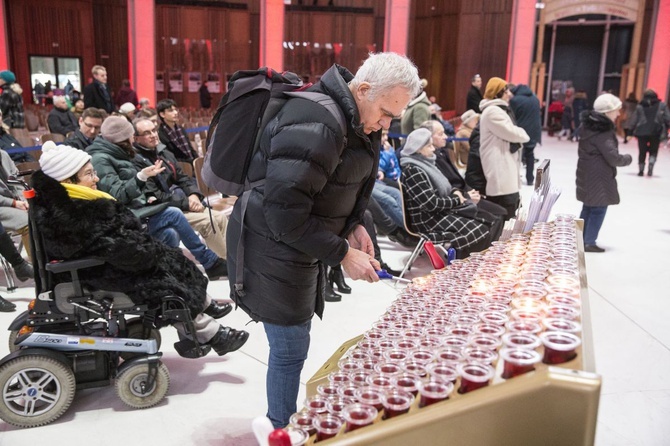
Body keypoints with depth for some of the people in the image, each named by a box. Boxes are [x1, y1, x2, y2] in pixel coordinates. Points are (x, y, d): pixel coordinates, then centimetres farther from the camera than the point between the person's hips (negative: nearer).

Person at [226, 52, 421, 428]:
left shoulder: (355, 119, 5)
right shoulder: (314, 128, -27)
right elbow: (286, 215, -27)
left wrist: (353, 225, 2)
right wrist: (342, 254, -21)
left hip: (305, 240, 9)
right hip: (276, 250, -9)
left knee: (293, 343, 19)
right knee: (291, 348, 1)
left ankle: (283, 422, 38)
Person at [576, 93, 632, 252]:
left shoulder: (589, 124, 9)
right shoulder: (603, 131, -19)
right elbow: (613, 158, -19)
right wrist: (628, 158, -1)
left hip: (588, 173, 9)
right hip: (599, 177, -9)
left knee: (588, 207, 16)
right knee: (599, 209, 0)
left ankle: (581, 239, 23)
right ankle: (589, 243, 5)